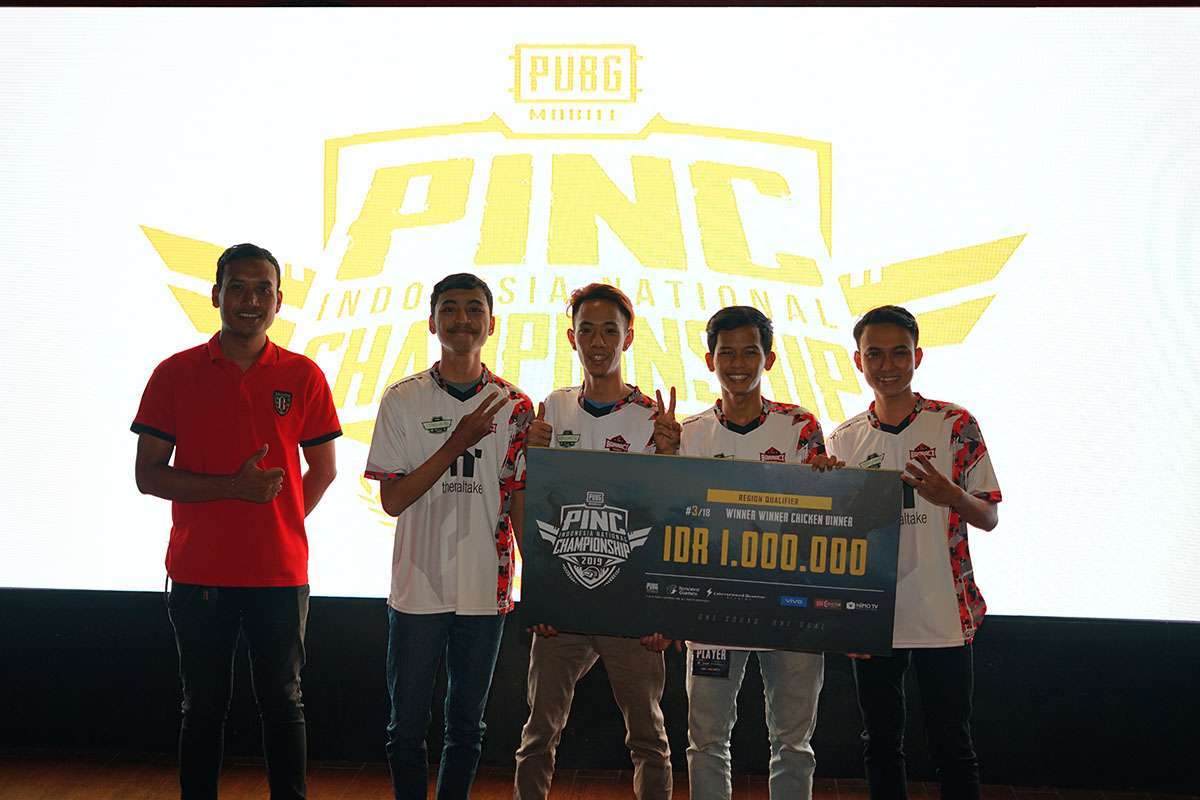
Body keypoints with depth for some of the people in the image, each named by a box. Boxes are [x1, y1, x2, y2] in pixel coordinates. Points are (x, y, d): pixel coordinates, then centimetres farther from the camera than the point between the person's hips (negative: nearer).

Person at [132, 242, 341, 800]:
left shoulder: (303, 376, 2)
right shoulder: (176, 374, 0)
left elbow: (322, 470, 10)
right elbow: (147, 475, -3)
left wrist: (279, 522, -2)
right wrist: (234, 487, -15)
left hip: (280, 573, 0)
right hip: (197, 573, 0)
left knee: (282, 703, 9)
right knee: (203, 706, 10)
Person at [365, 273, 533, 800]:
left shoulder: (514, 406, 2)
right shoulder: (402, 400, -2)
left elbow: (520, 504, 5)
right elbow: (392, 500, -8)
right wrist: (456, 445, -18)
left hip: (487, 592, 1)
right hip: (417, 590, -1)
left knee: (466, 726, 13)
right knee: (407, 726, 7)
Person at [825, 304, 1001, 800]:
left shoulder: (955, 425, -3)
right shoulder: (844, 440, 7)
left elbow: (989, 517, -2)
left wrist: (951, 495, -21)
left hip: (942, 617, -3)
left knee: (952, 748, 5)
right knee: (880, 744, 13)